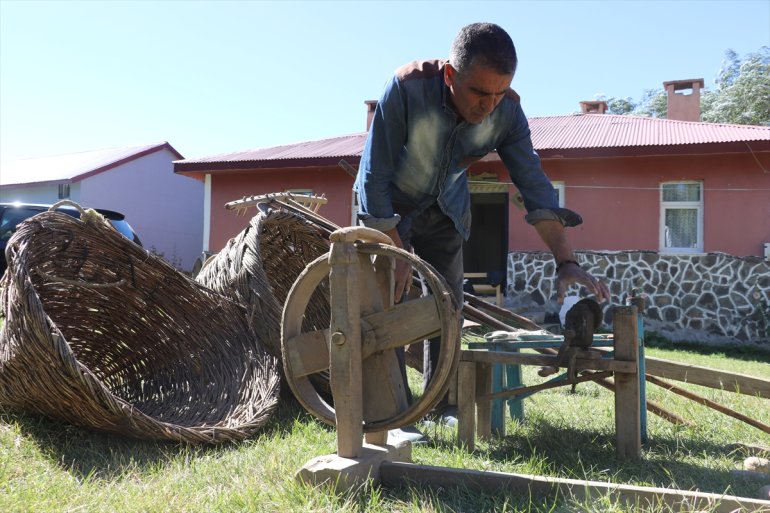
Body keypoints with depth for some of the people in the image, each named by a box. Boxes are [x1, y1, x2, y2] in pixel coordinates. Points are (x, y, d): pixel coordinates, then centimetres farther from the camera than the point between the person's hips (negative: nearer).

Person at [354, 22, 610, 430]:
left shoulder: (507, 111, -24)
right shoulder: (406, 88, -36)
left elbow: (534, 184, -20)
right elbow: (374, 178, -30)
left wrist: (565, 260, -28)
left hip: (446, 207, 4)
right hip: (387, 204, -3)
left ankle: (438, 401, 17)